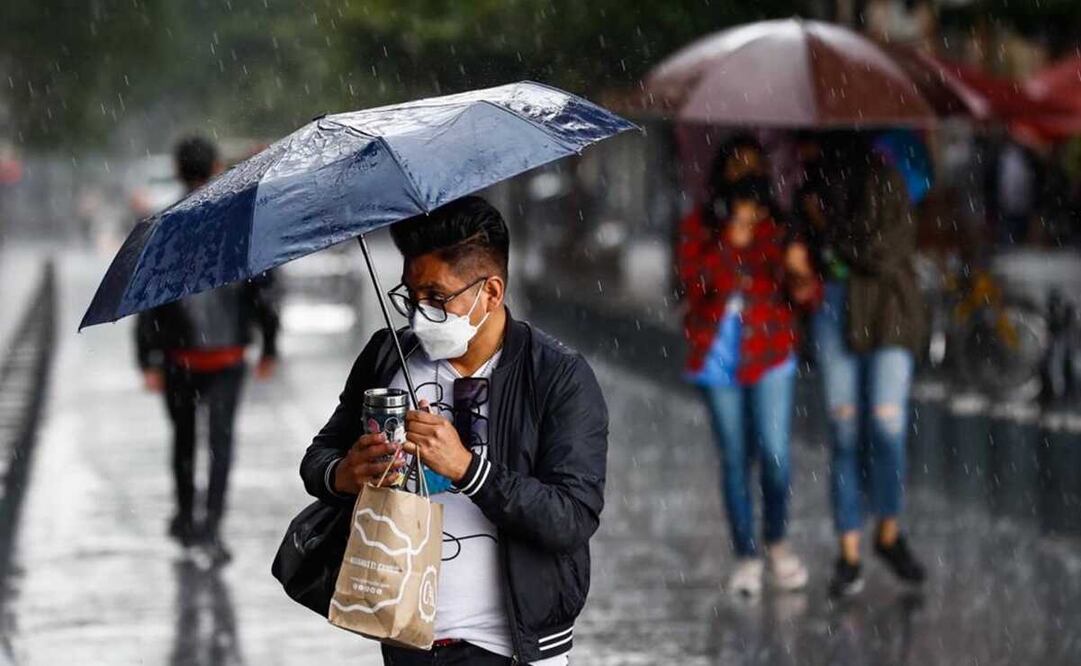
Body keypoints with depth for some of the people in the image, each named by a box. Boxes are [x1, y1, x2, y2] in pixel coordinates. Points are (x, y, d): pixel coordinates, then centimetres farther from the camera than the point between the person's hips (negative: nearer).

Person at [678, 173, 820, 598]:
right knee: (734, 459, 5)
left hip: (769, 354, -1)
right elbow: (696, 283, -15)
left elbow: (806, 296, -13)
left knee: (774, 453, -9)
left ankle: (776, 542, 15)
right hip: (717, 357, 2)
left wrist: (800, 275, -35)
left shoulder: (777, 233, -8)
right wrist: (729, 245, -24)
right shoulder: (697, 229, -2)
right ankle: (746, 556, 14)